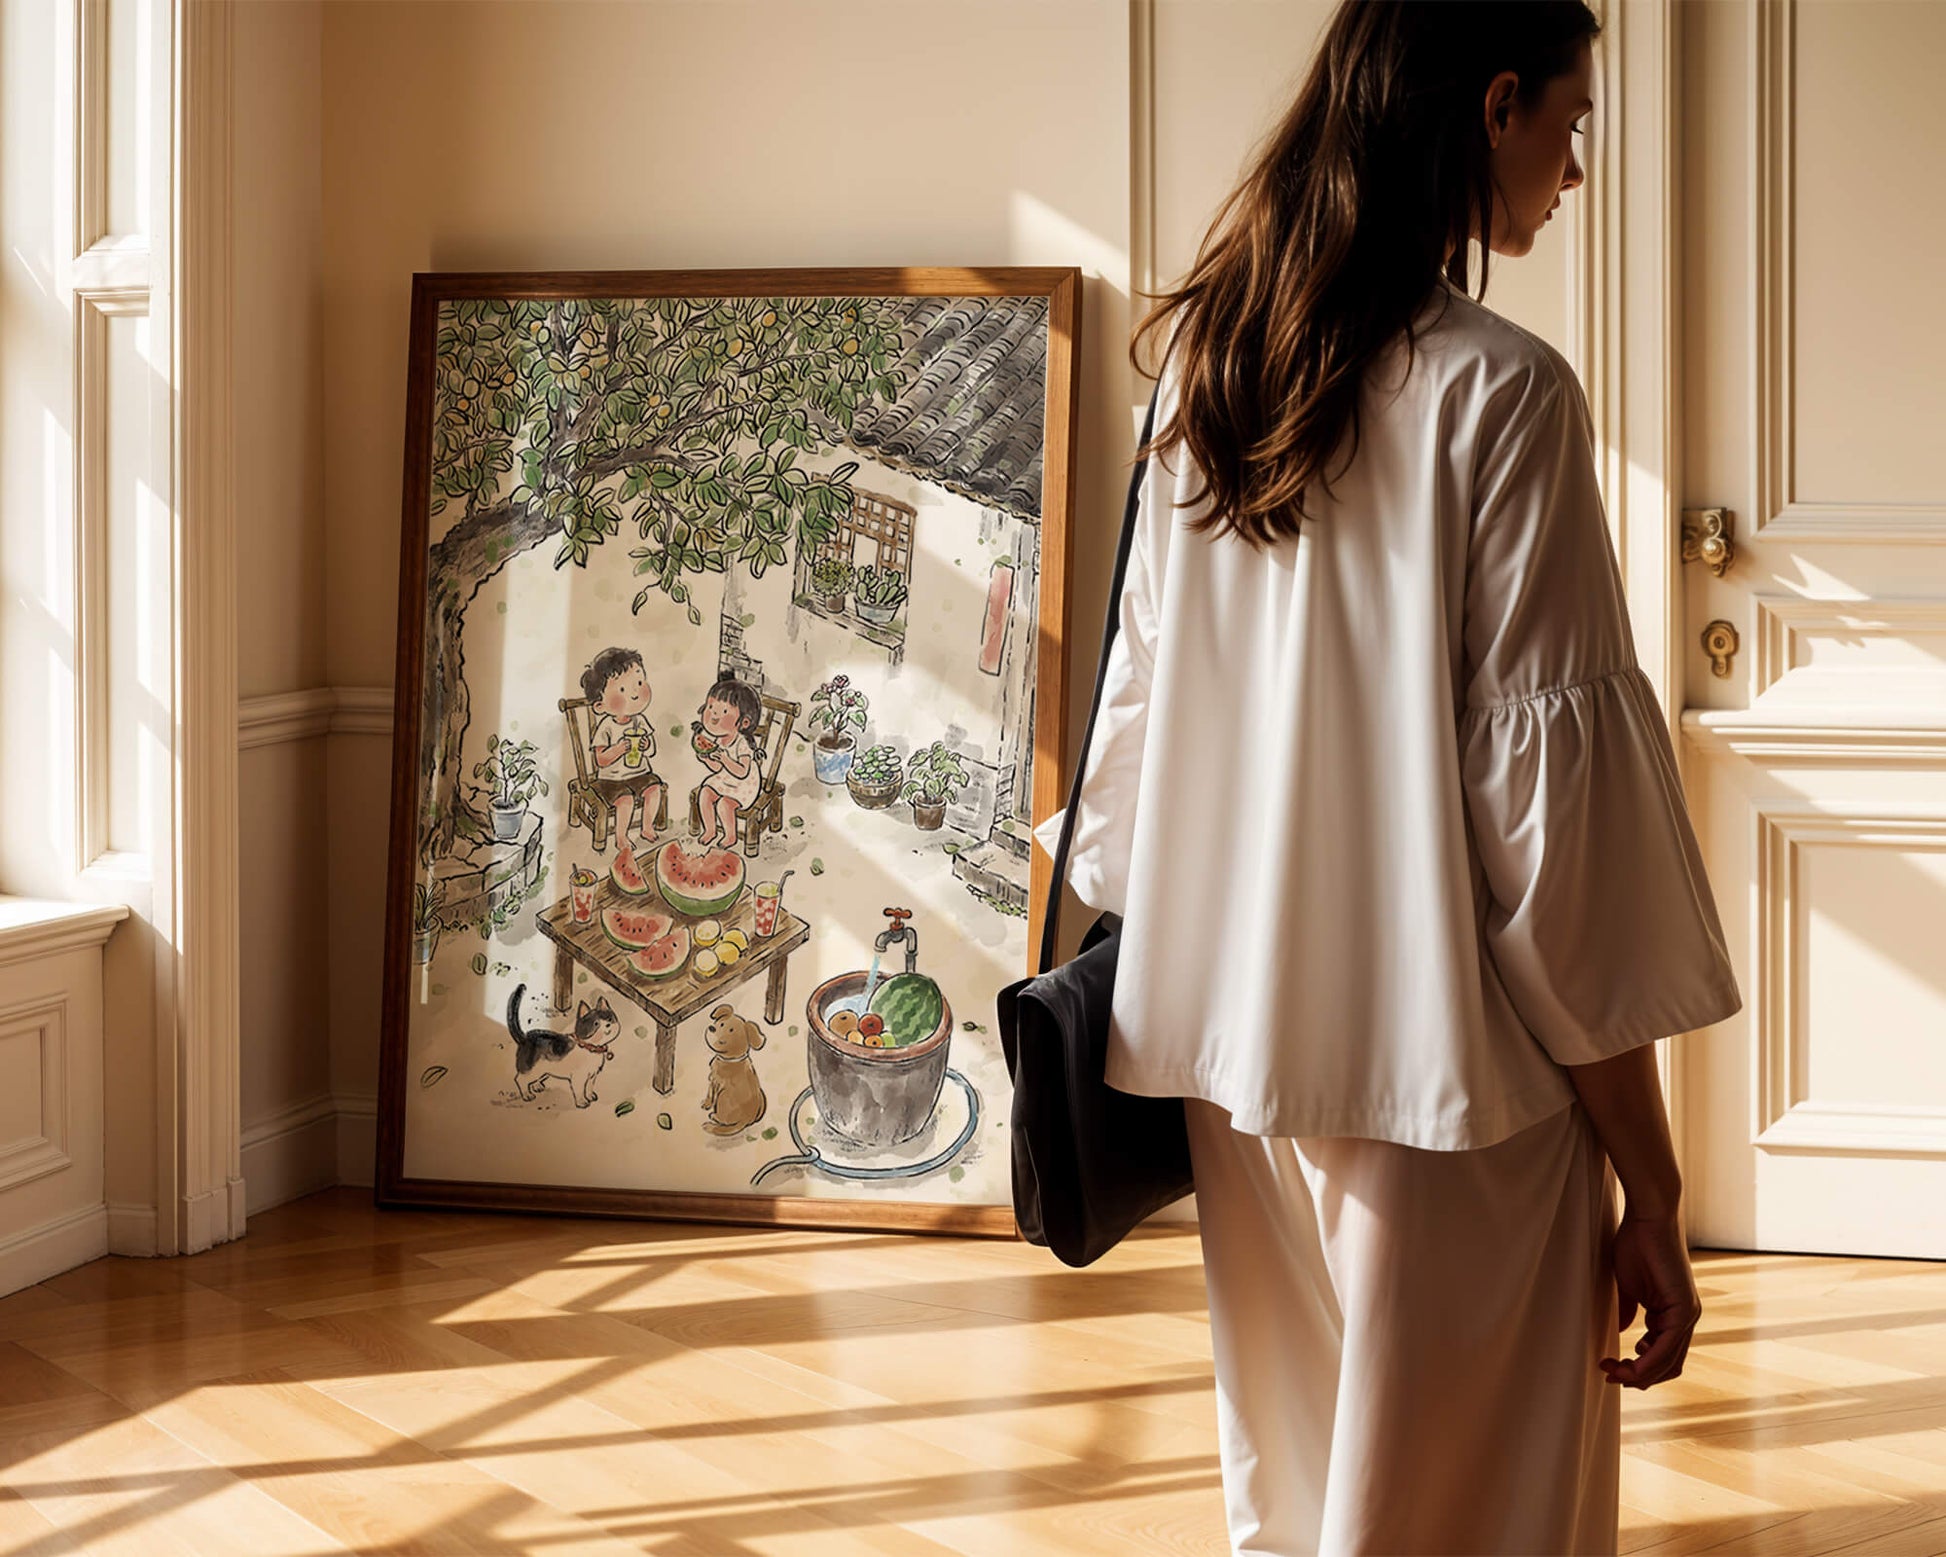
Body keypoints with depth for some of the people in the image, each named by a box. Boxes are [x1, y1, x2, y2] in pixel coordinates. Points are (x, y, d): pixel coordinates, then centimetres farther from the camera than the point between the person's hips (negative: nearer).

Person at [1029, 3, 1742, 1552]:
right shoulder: (1499, 390, -13)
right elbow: (1549, 799, -15)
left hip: (1237, 1062, 7)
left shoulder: (1207, 376, 7)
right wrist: (1650, 1189, -11)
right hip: (1444, 1074, -7)